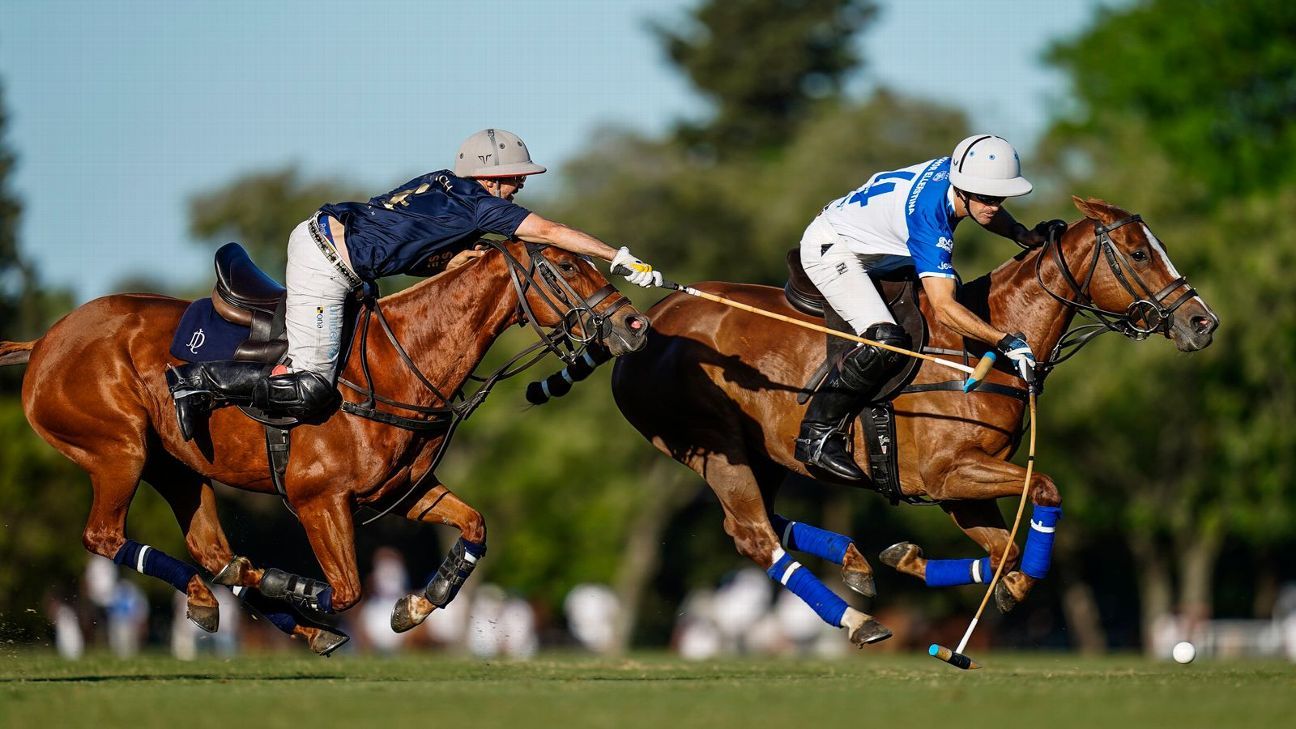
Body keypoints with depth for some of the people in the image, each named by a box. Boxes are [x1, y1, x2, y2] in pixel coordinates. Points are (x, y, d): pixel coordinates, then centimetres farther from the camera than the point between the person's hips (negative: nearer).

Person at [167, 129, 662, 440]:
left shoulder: (445, 184, 15)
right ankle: (202, 383, -4)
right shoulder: (479, 205, -8)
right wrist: (623, 259, -3)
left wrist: (451, 260, 1)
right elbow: (552, 232, -7)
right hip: (324, 271, -9)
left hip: (314, 232, 9)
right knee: (311, 392, -8)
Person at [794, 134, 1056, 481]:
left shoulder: (956, 170, -12)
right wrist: (1006, 342, -46)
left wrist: (1025, 235, -2)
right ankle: (817, 435, -17)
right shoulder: (928, 217, -36)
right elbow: (943, 309, -41)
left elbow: (988, 212, 15)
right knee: (887, 343, -29)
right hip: (830, 250, -10)